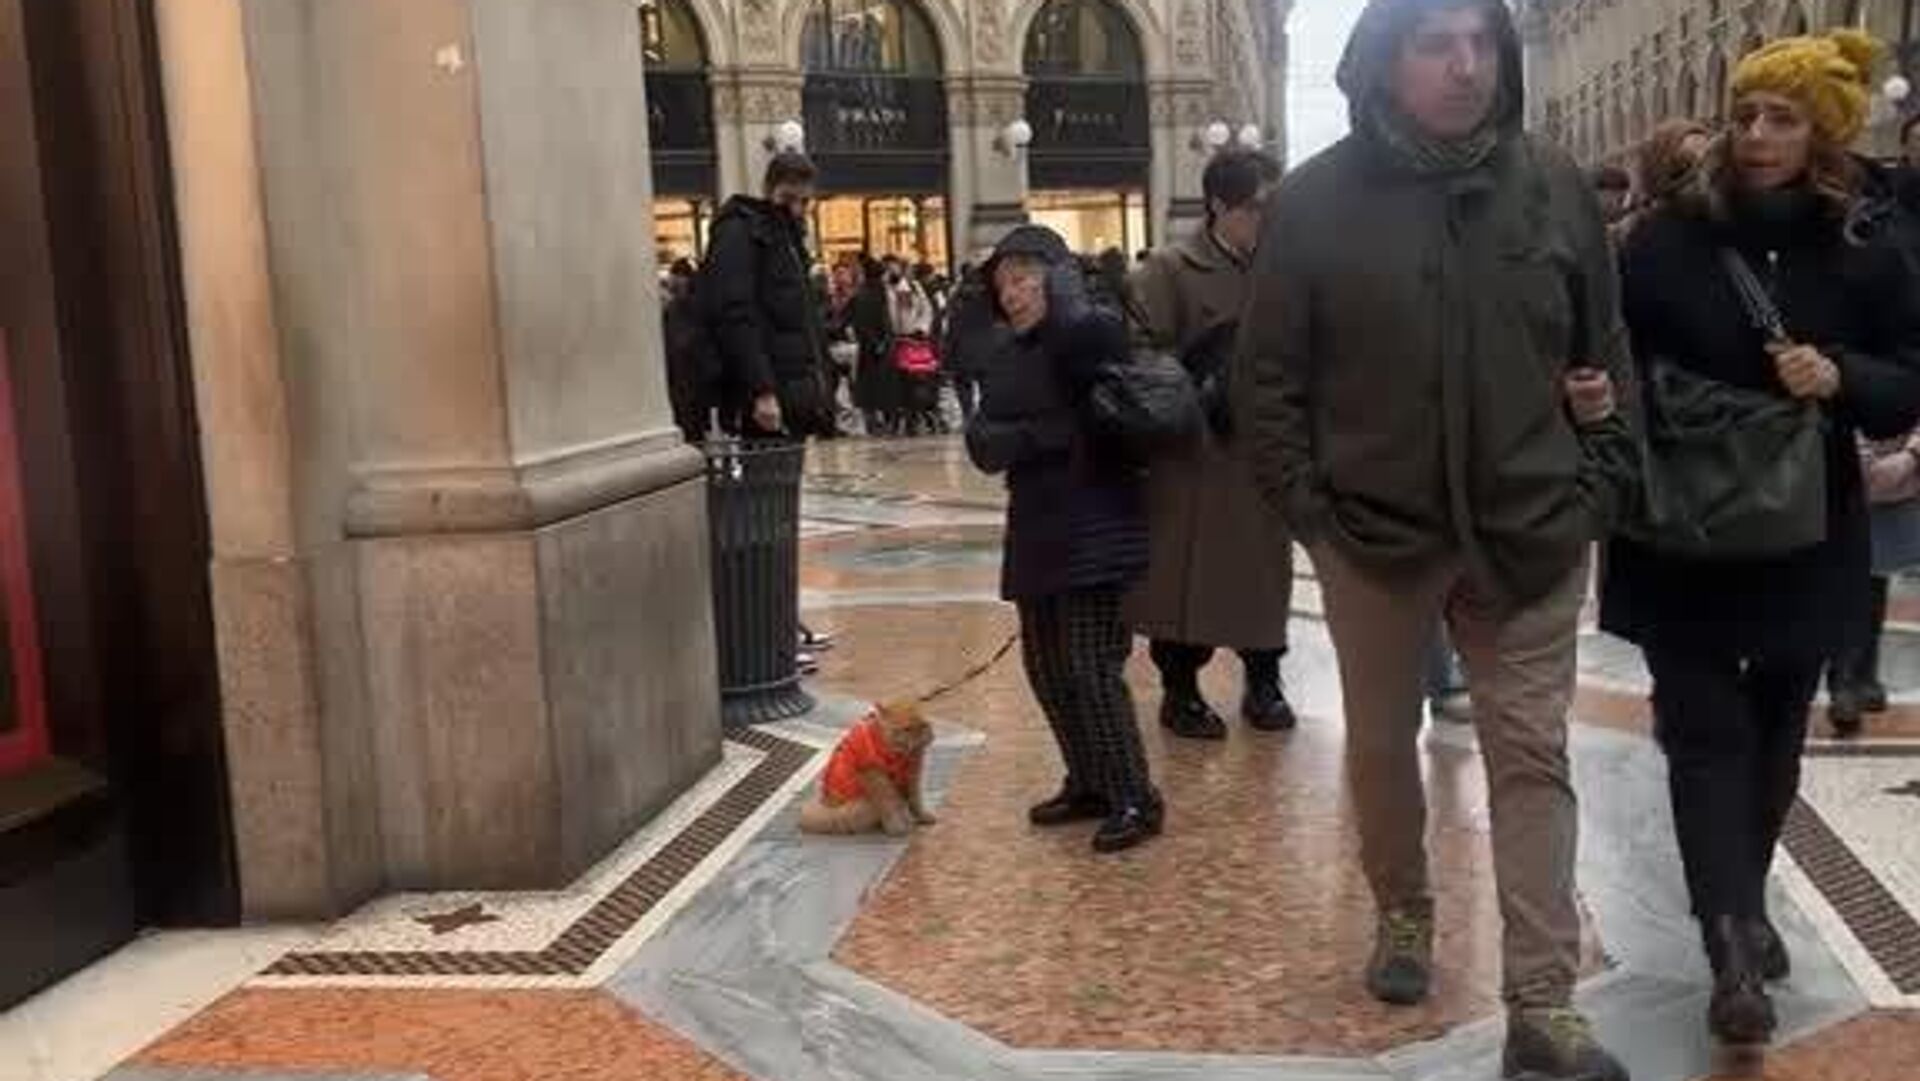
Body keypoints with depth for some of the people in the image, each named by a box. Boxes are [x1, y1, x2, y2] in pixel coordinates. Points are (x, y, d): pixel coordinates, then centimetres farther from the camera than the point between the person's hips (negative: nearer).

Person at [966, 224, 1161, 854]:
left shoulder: (1095, 333, -8)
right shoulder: (1006, 359, 13)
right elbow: (984, 443, 1)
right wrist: (1047, 436, -14)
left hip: (1096, 530, -8)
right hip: (1035, 530, 8)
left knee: (1091, 667, -9)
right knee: (1046, 667, 10)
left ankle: (1135, 799, 2)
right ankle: (1089, 785, 24)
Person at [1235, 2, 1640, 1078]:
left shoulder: (1555, 185, 0)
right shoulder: (1318, 200, -6)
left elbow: (1606, 349, 8)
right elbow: (1269, 375, -3)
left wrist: (1601, 484, 1)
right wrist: (1308, 504, -7)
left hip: (1531, 531, 1)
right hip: (1373, 532, 0)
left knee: (1533, 758, 2)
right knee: (1383, 742, 15)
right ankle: (1404, 914, 39)